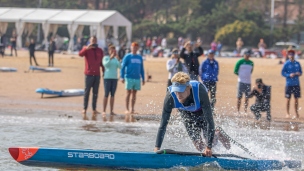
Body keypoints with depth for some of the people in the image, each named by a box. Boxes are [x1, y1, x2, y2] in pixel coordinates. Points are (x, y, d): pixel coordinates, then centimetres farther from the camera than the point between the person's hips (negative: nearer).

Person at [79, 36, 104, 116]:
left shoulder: (100, 51, 13)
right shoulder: (87, 49, 1)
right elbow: (80, 54, -20)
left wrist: (104, 70, 7)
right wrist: (87, 48, -33)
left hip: (97, 74, 4)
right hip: (89, 74, -4)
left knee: (95, 92, 3)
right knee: (87, 92, -5)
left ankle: (94, 109, 5)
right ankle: (84, 109, -4)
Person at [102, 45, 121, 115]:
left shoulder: (116, 59, 12)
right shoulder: (106, 58, -1)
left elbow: (120, 67, -2)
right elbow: (105, 64, -20)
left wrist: (118, 59, -15)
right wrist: (111, 58, -25)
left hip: (114, 78, 5)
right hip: (107, 78, -5)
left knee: (112, 95, 3)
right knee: (106, 94, -8)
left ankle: (111, 111, 5)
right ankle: (104, 111, -6)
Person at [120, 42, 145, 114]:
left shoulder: (140, 57, 14)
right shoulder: (127, 57, 1)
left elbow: (142, 69, 19)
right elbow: (122, 67, -2)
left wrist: (143, 78, 14)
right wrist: (122, 77, -11)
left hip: (137, 78, 4)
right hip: (129, 78, -4)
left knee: (134, 94, 6)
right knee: (128, 93, -5)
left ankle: (132, 109, 10)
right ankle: (127, 109, -3)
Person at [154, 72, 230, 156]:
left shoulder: (200, 92, -44)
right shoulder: (170, 97, -39)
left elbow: (209, 120, -41)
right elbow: (163, 125, -32)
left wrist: (209, 146, -44)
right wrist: (157, 148, -37)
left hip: (201, 111, -2)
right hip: (187, 114, 2)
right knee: (199, 146, -2)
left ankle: (217, 135, 29)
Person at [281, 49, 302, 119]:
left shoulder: (297, 63, 7)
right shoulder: (286, 64, -3)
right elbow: (283, 73, -3)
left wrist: (299, 73, -8)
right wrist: (289, 75, -18)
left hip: (296, 84, 3)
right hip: (289, 84, -3)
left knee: (296, 99, 6)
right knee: (288, 99, 1)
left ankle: (297, 113, 13)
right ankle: (288, 113, 8)